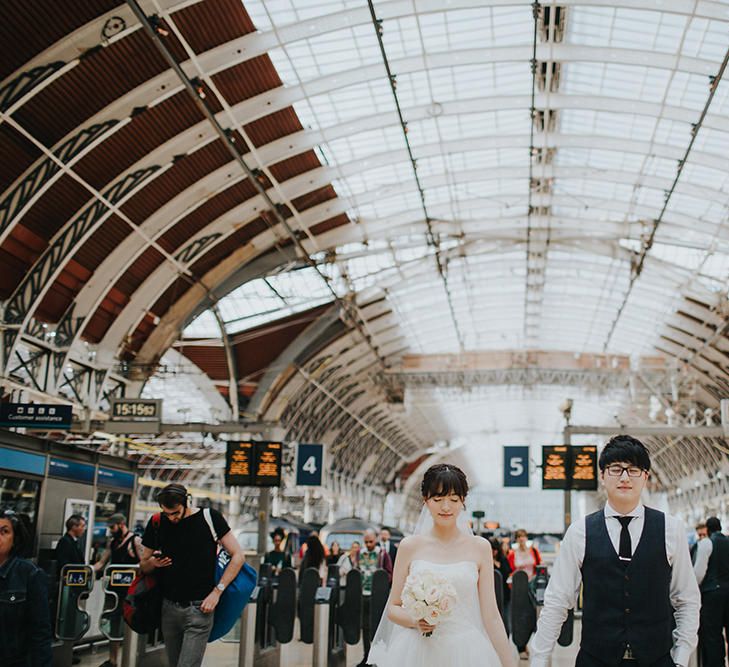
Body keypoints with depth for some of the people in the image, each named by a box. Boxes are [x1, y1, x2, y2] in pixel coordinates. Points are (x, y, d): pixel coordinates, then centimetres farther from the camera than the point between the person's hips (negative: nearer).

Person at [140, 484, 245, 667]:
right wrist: (153, 562, -10)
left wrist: (217, 591, -11)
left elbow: (237, 556, -4)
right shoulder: (157, 523, 4)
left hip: (199, 609, -4)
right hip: (169, 608, 4)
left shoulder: (210, 518, -6)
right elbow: (143, 566, 14)